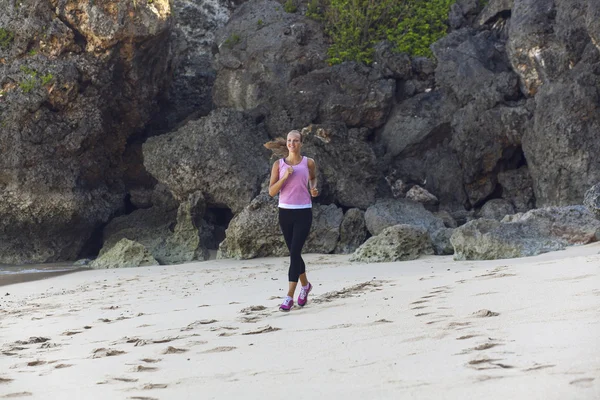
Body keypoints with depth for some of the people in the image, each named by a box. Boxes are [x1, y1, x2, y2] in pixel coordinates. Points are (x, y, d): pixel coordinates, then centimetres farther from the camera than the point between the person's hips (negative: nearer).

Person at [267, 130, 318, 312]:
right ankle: (305, 285, 37)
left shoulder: (308, 163, 2)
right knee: (294, 252, 13)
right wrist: (285, 177, -14)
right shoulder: (278, 164, 3)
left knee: (294, 252, -12)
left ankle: (289, 296, -13)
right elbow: (271, 192, -1)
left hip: (303, 212, -3)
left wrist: (314, 189, 3)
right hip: (285, 212, 3)